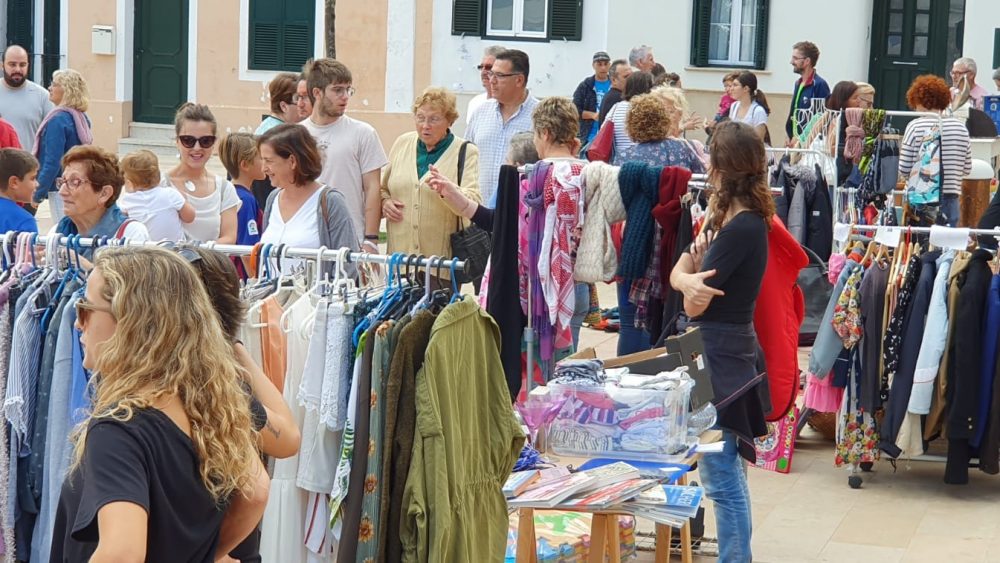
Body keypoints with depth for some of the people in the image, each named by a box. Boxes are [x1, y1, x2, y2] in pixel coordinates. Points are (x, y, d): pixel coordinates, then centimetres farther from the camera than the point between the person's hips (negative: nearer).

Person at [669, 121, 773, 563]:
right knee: (727, 469, 19)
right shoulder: (724, 216, 8)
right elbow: (677, 273, 4)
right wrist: (690, 280, -16)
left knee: (721, 476, -5)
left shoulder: (741, 227, -21)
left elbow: (695, 307, -19)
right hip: (715, 350, 10)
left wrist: (696, 284, -2)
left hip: (719, 356, -10)